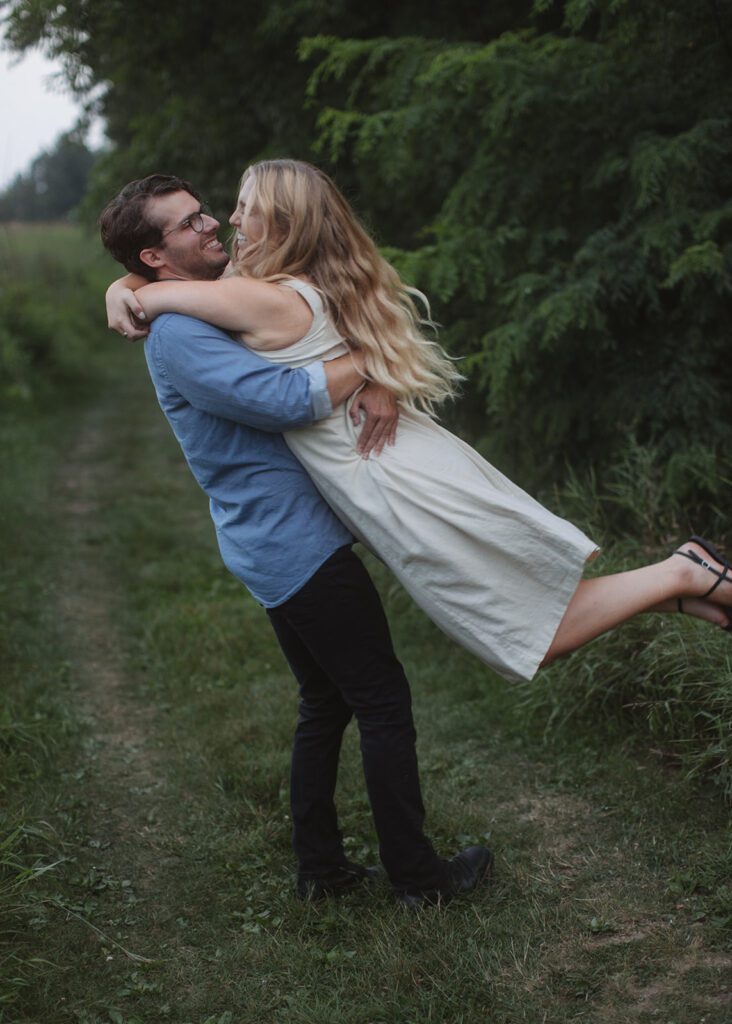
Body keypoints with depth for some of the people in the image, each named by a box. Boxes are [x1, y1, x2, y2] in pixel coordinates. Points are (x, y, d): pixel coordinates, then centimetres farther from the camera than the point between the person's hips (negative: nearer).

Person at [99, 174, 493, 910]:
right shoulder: (180, 335, -16)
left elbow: (331, 350, 14)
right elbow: (287, 399, -29)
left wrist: (376, 386, -7)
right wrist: (368, 361, -16)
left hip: (279, 546, 10)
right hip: (297, 545, -10)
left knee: (325, 705, 17)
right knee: (384, 702, -1)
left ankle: (319, 867, 25)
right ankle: (416, 875, 9)